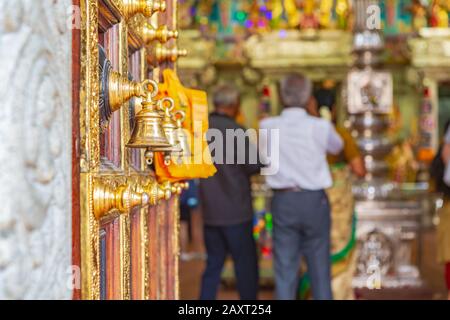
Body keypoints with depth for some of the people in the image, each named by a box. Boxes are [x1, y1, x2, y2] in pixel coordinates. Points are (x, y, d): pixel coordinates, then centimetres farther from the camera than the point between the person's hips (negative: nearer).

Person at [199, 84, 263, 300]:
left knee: (214, 262, 13)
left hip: (210, 211, 6)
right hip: (235, 211, -6)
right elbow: (254, 165, -12)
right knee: (246, 263, 6)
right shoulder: (235, 131, -16)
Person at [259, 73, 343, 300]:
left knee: (285, 272, 5)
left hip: (283, 201, 1)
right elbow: (337, 147, 16)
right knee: (319, 269, 10)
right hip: (314, 200, -1)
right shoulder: (321, 127, -7)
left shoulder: (267, 127, -4)